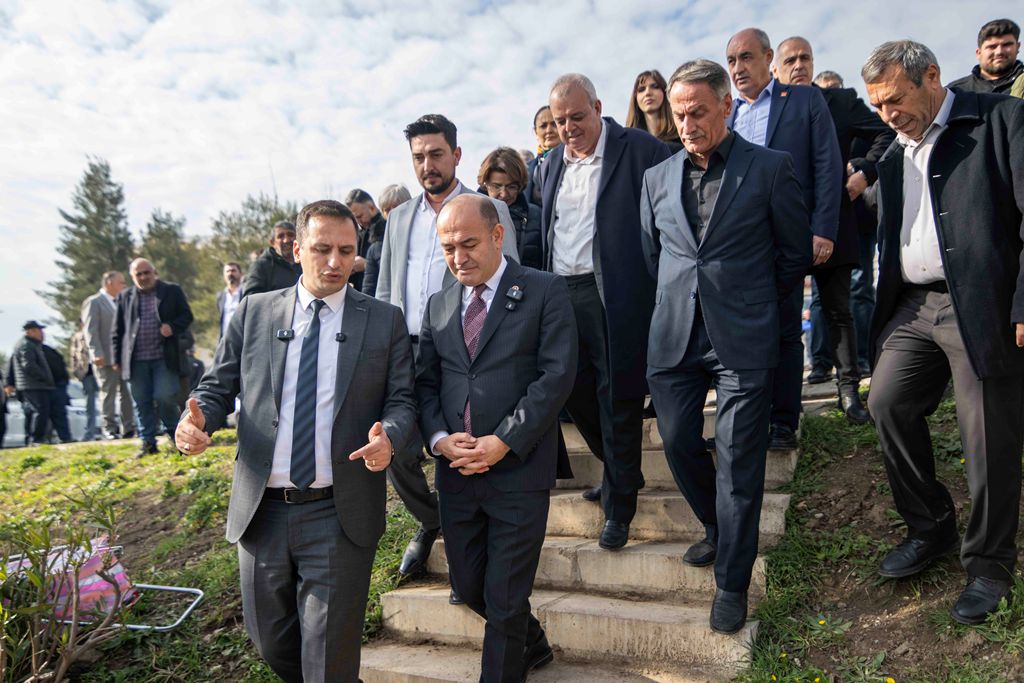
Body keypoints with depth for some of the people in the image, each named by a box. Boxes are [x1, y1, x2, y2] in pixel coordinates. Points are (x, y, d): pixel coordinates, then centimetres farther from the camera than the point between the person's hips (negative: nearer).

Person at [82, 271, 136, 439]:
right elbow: (91, 330, -10)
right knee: (108, 394, 0)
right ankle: (110, 429, 6)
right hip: (106, 358, -6)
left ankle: (128, 428, 12)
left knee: (126, 393, 7)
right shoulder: (93, 302, -4)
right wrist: (97, 354, -19)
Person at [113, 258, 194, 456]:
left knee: (164, 397, -9)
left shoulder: (172, 291, 6)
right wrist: (117, 358, 10)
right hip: (136, 360, 3)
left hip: (164, 358, -2)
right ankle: (148, 442, 14)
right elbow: (118, 330, 14)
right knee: (142, 402, 5)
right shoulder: (125, 297, 11)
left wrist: (172, 326, -14)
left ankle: (174, 433, 16)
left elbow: (186, 315, 7)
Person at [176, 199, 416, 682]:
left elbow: (402, 401, 0)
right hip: (261, 510, 3)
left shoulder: (385, 321, 1)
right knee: (272, 643, 20)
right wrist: (196, 420, -13)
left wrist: (388, 437, -21)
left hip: (340, 514, -3)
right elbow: (218, 387, 8)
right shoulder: (254, 312, 6)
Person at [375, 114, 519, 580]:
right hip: (407, 356, 5)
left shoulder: (490, 210, 3)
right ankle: (431, 521, 29)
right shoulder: (399, 218, 18)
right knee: (397, 454, 2)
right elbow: (385, 294, 20)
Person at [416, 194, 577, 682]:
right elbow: (425, 381, 11)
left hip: (518, 470, -5)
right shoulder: (439, 305, 12)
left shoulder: (545, 292, -4)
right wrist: (439, 437, -7)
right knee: (468, 585, 18)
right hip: (456, 473, 6)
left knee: (504, 597, 2)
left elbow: (557, 375, -12)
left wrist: (504, 442, -17)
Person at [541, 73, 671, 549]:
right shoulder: (554, 161, 15)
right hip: (563, 294, 7)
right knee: (576, 393, 13)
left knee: (617, 399, 1)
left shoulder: (640, 149, -5)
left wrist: (662, 291, -12)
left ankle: (619, 505, 16)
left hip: (615, 296, -6)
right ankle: (621, 472, 37)